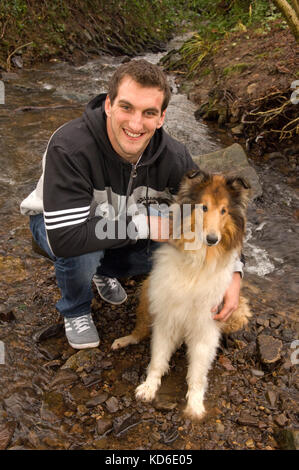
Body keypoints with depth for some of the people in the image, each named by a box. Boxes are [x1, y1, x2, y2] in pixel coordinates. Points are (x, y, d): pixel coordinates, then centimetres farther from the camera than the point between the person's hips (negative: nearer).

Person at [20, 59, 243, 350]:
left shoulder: (173, 157, -23)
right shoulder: (69, 148, -38)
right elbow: (65, 237, -44)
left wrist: (233, 272, -24)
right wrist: (143, 225, -38)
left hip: (119, 224, 4)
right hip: (56, 223, -3)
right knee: (81, 254, -36)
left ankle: (103, 271, 13)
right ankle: (75, 311, 2)